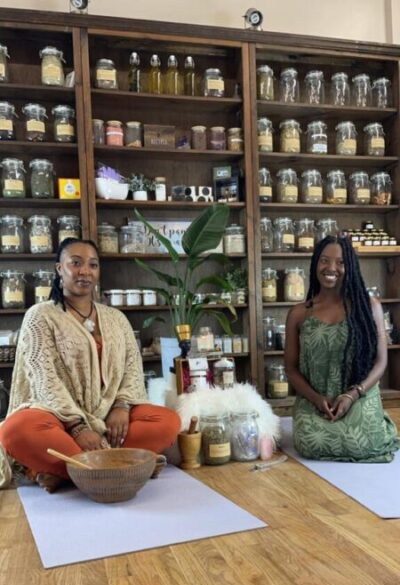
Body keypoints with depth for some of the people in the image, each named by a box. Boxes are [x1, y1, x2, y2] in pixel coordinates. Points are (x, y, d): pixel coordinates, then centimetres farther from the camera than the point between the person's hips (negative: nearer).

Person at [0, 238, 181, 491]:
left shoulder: (116, 317, 15)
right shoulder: (40, 316, 0)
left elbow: (133, 366, 7)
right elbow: (45, 379, -11)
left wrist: (121, 405, -13)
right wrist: (77, 426, -22)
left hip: (110, 415, 5)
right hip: (60, 415, -4)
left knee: (169, 421, -21)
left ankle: (61, 468, -24)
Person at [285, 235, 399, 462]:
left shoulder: (369, 306, -1)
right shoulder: (299, 314, 1)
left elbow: (380, 361, 0)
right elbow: (292, 368, 5)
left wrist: (353, 394, -14)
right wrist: (316, 398, -12)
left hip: (360, 403, 0)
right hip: (314, 405, 0)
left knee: (364, 446, -23)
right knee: (314, 446, -25)